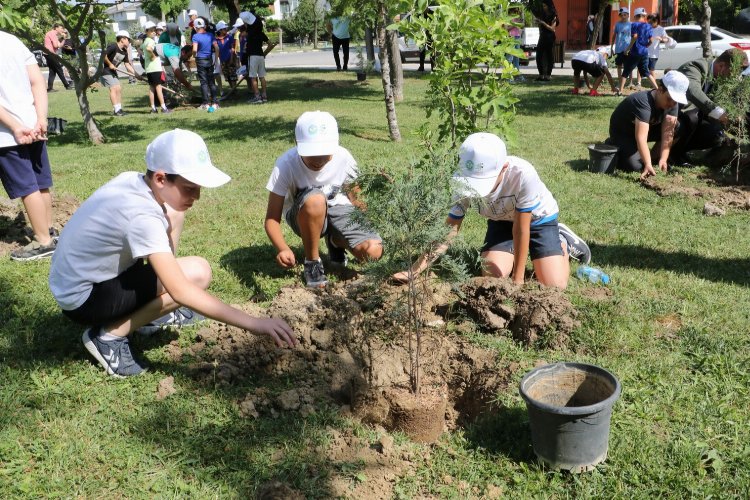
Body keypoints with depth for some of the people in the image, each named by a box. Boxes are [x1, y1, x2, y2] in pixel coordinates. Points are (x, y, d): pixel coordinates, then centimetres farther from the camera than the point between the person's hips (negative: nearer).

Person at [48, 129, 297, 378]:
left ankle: (149, 308, 11)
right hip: (82, 300, -8)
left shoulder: (131, 179, -8)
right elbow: (181, 292, -36)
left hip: (78, 276, 9)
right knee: (198, 273, -22)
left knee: (175, 214, 4)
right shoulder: (142, 216, -32)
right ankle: (110, 335, -7)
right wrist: (252, 323, -38)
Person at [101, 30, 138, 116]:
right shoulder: (113, 47, -19)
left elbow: (127, 65, 6)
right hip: (105, 70, -9)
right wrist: (110, 64, -17)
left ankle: (119, 109, 11)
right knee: (113, 88, -14)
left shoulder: (124, 52, 5)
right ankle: (116, 110, -14)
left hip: (113, 71, 9)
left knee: (119, 89, 6)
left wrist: (135, 74, -2)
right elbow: (104, 55, -27)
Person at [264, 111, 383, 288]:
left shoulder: (344, 158, -21)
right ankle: (312, 262, -14)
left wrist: (364, 225, -15)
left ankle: (335, 242, 13)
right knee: (315, 199, -40)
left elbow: (354, 198, -1)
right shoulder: (286, 164, -28)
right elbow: (272, 219, -28)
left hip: (338, 209, 2)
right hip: (303, 217, -2)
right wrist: (283, 249, -46)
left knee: (373, 251, -24)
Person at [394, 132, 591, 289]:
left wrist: (518, 280, -24)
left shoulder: (522, 174, -41)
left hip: (538, 218, -3)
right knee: (492, 275, -17)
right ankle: (516, 252, 16)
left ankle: (563, 242, 17)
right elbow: (449, 231, -25)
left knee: (554, 285, -15)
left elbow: (521, 228, -32)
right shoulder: (466, 183, -30)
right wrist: (415, 269, -34)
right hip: (502, 220, 3)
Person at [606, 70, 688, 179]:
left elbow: (666, 135, -21)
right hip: (621, 132, -6)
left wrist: (663, 159, -36)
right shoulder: (643, 102, -37)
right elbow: (641, 137, -47)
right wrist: (648, 165, -56)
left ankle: (653, 157, 1)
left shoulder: (672, 104, -15)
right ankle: (613, 147, 3)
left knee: (676, 128, -17)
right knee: (635, 167, -25)